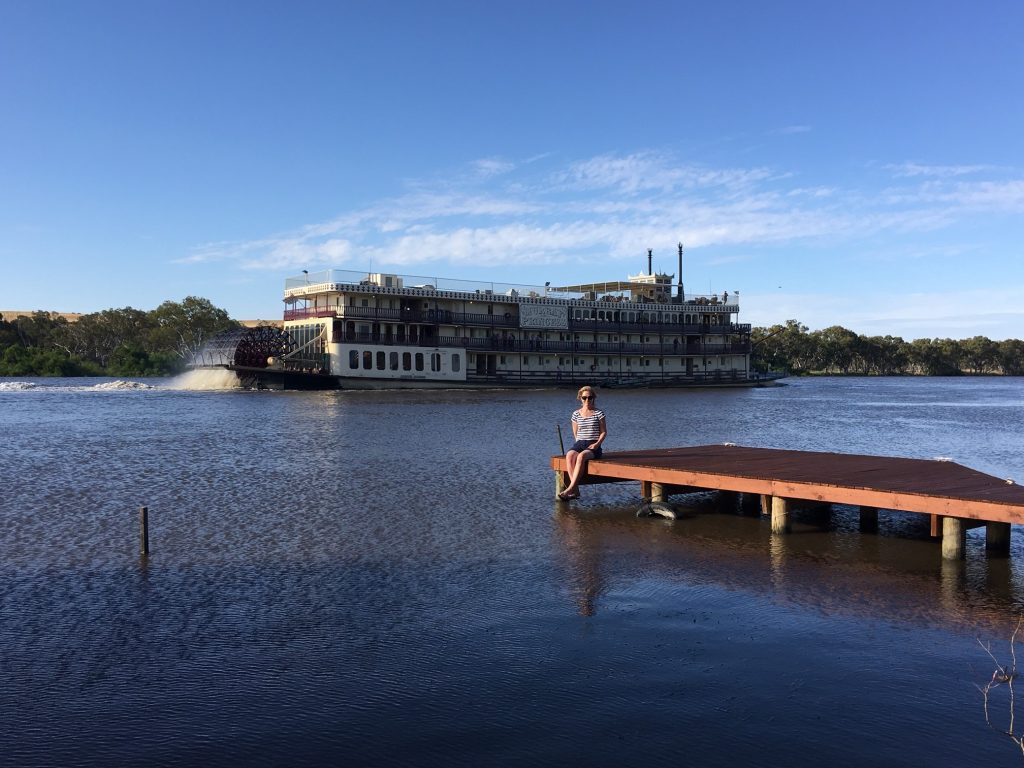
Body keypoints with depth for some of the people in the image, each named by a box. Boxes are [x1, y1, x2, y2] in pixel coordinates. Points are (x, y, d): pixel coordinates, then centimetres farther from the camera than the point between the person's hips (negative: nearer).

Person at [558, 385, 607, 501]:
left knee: (581, 456, -37)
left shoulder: (599, 413, 4)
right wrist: (579, 443, 2)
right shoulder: (576, 414, 12)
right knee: (569, 455, -33)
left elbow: (604, 432, 5)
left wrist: (597, 443, -9)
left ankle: (570, 488, -40)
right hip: (579, 443, 3)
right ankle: (575, 490, -38)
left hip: (593, 445, -3)